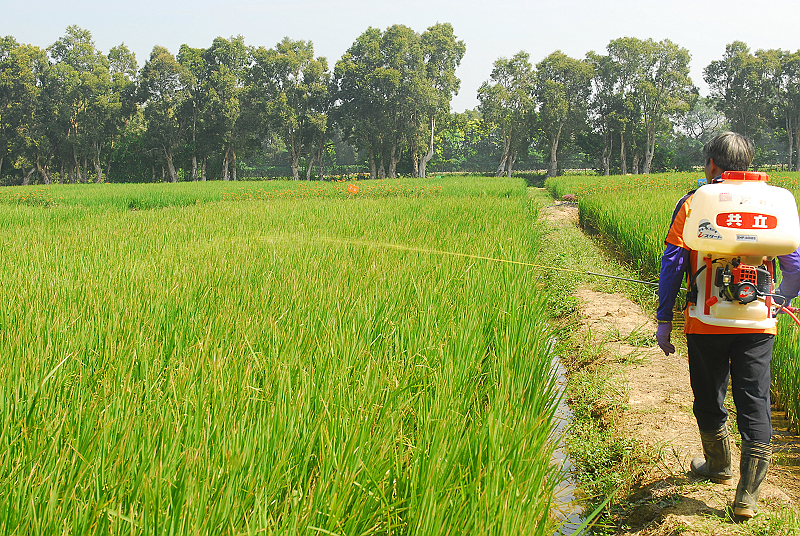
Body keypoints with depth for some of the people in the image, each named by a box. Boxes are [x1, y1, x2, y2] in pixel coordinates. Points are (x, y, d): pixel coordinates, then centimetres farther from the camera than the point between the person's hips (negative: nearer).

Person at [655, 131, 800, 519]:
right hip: (757, 325, 1)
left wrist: (664, 321, 0)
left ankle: (719, 467, 38)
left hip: (706, 324, -1)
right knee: (754, 406, 4)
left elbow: (672, 264, -5)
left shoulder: (692, 204, -1)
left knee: (709, 401, 18)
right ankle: (747, 497, 2)